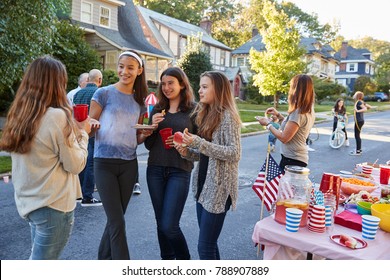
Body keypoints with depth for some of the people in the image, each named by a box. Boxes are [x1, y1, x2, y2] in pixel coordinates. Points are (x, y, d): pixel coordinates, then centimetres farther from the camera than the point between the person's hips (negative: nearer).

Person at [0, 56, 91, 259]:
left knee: (39, 257, 26)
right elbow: (75, 165, -14)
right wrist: (83, 133, -1)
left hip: (28, 201, 8)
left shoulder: (19, 114, 2)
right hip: (53, 205, -7)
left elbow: (39, 155, 7)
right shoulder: (57, 116, -21)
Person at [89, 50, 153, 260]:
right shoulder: (104, 94, -3)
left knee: (115, 219, 14)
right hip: (105, 163, -4)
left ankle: (103, 259, 34)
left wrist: (145, 134, -7)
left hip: (129, 165, 5)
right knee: (118, 221, -5)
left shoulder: (140, 101, 10)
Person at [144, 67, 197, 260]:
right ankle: (167, 259, 33)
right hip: (155, 170, 4)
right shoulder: (157, 110, 8)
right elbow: (148, 145, 9)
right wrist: (153, 125, -9)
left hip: (180, 171, -4)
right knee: (161, 223, 13)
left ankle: (184, 259, 22)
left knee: (169, 226, -6)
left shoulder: (194, 110, -3)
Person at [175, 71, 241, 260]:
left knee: (205, 246, -4)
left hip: (218, 188, -9)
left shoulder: (227, 116, -12)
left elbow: (234, 154, -20)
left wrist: (199, 143, -22)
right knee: (209, 243, 17)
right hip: (203, 185, 9)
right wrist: (188, 152, -1)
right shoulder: (205, 114, 13)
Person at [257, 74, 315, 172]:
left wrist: (268, 124, -8)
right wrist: (279, 115, 15)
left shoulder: (298, 113, -20)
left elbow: (284, 137, -20)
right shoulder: (308, 111, 9)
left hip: (292, 159, -9)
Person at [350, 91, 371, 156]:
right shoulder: (362, 102, 10)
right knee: (357, 135, 18)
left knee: (357, 136, -3)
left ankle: (358, 151, 2)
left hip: (359, 121, -9)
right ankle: (359, 149, 27)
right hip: (360, 120, 9)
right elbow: (369, 107, 17)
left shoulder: (359, 102, -16)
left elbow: (365, 109, -28)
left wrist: (358, 111, -38)